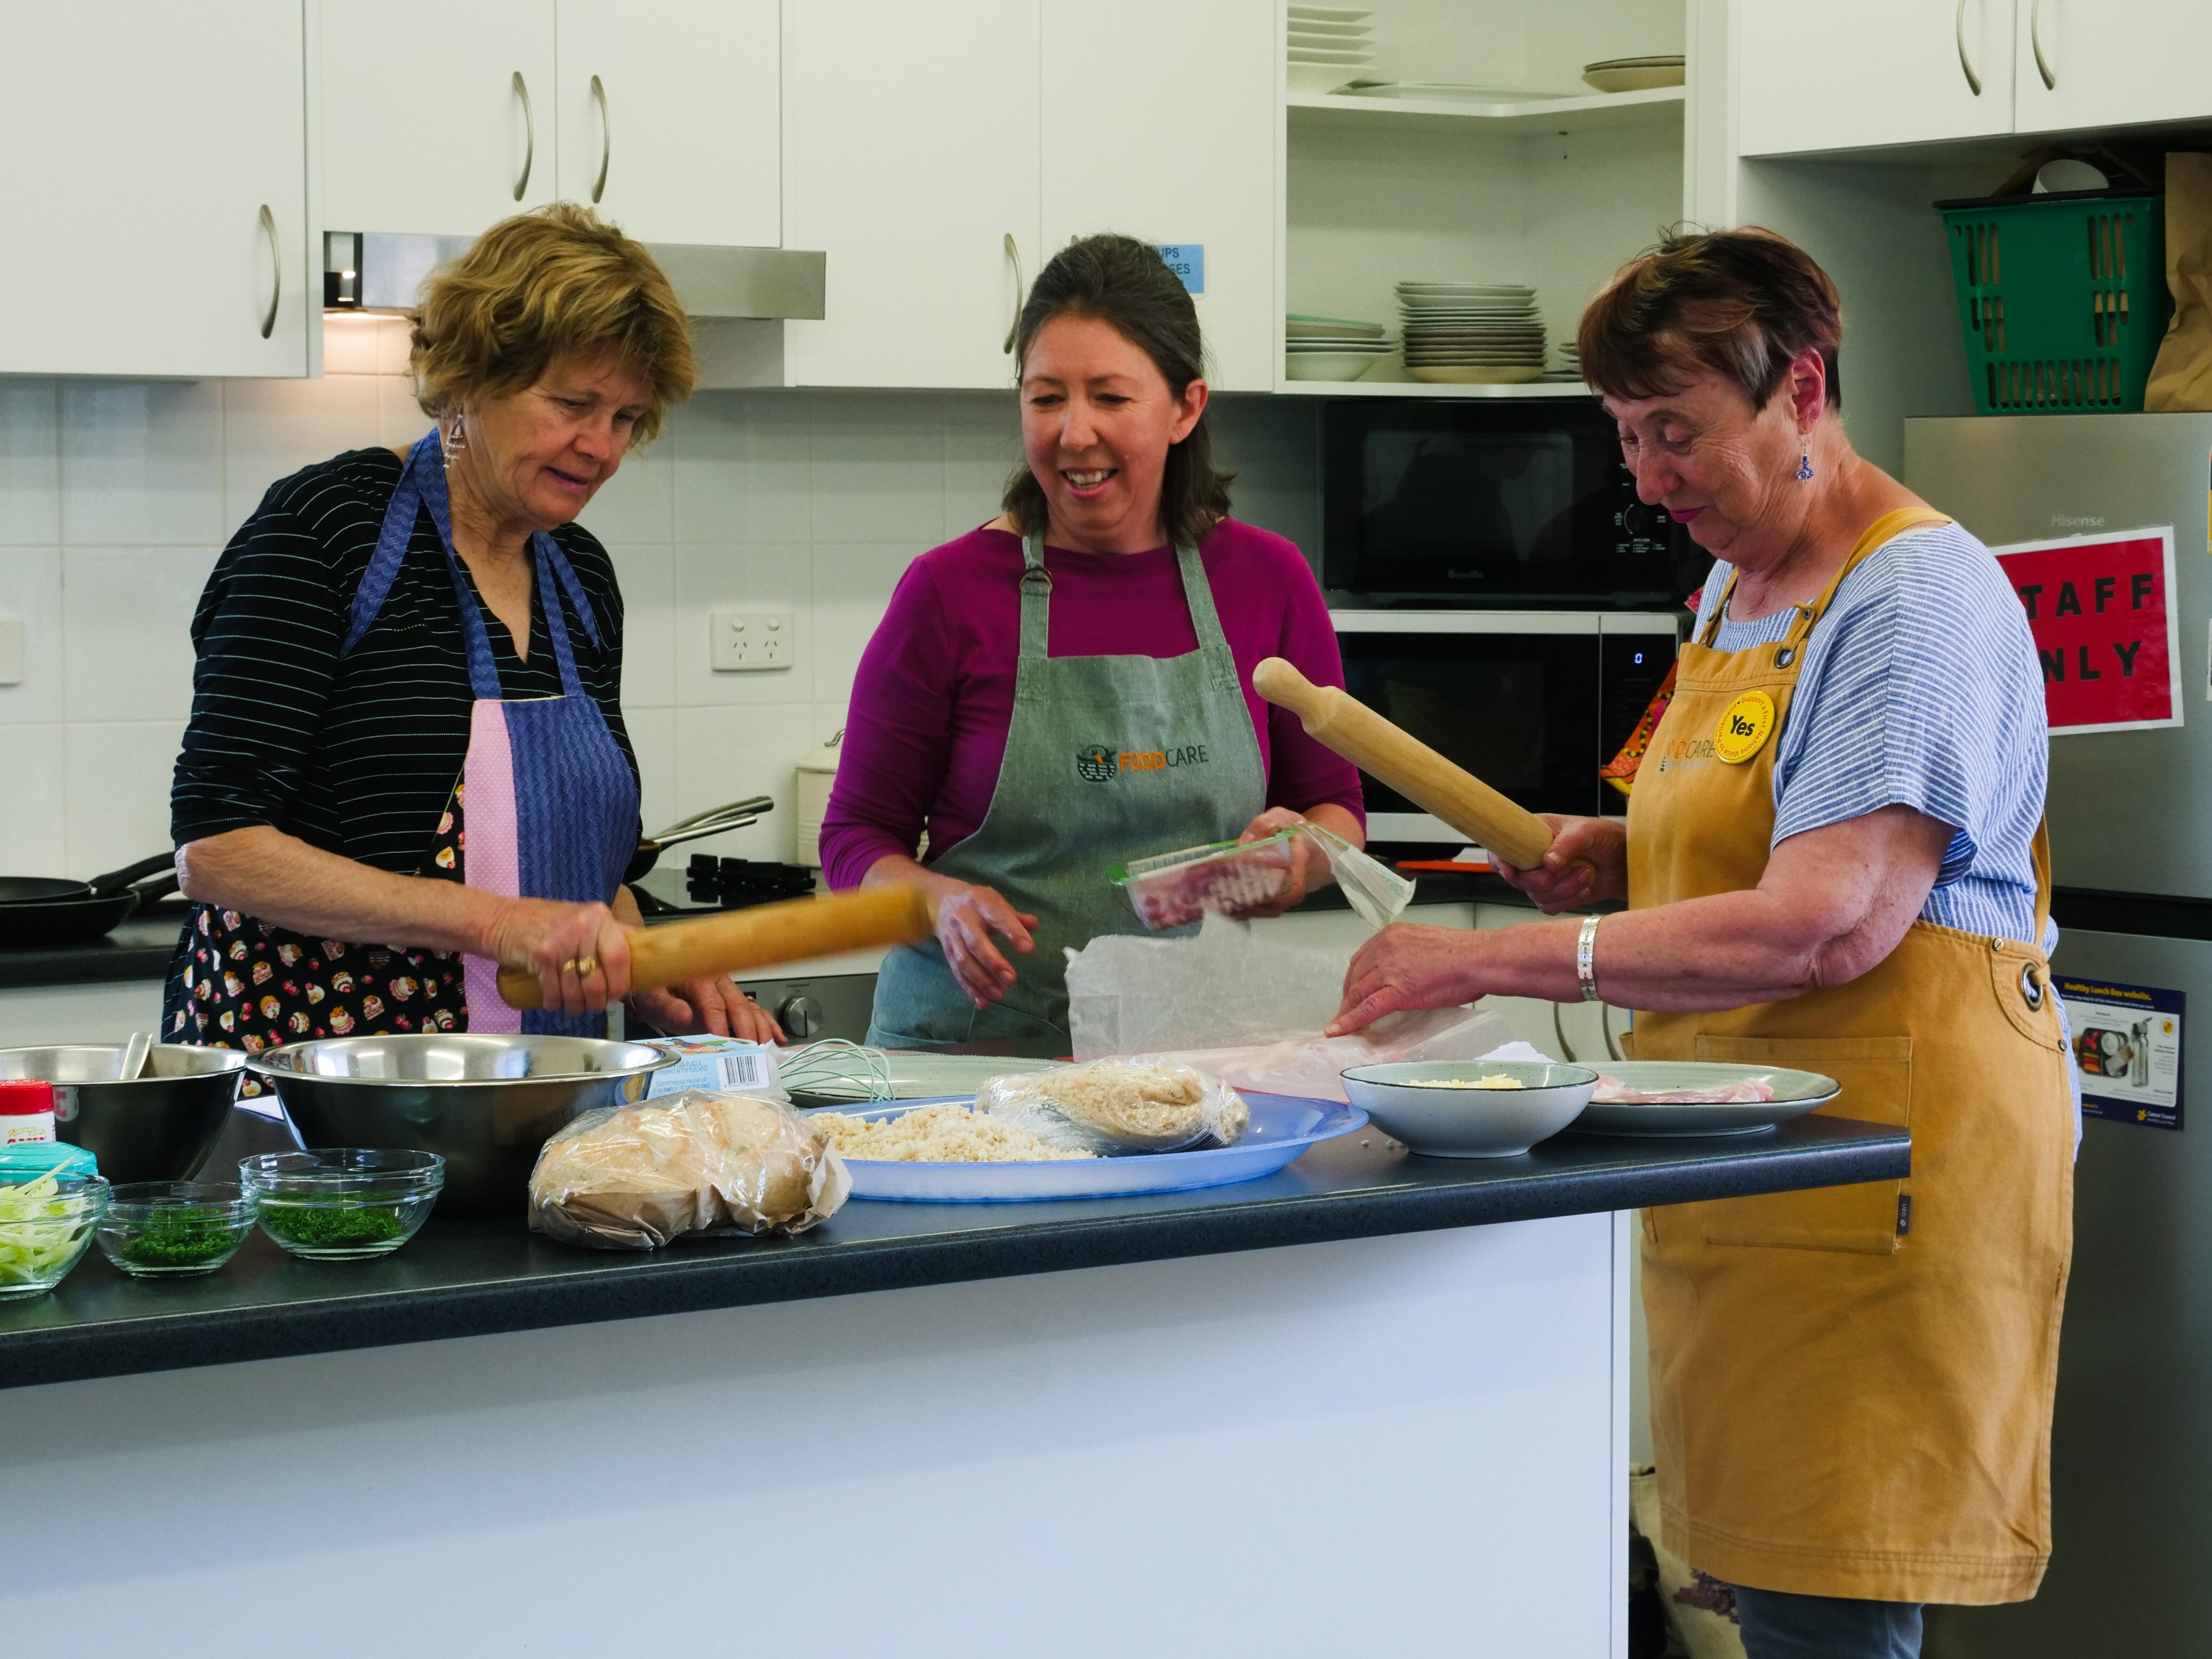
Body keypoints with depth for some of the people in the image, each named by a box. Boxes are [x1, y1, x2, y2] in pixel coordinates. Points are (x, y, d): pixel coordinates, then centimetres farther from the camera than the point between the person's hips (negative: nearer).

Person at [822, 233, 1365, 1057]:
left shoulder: (1267, 580, 6)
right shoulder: (951, 591, -1)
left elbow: (1334, 801, 17)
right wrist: (943, 904, -14)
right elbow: (856, 838, 6)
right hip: (973, 1042, -1)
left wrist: (1302, 851, -6)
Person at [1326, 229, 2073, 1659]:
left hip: (1883, 1169, -9)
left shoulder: (1919, 600, -12)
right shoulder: (1740, 586, 18)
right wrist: (1619, 859, 11)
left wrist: (1494, 961, -23)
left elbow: (1826, 925, -23)